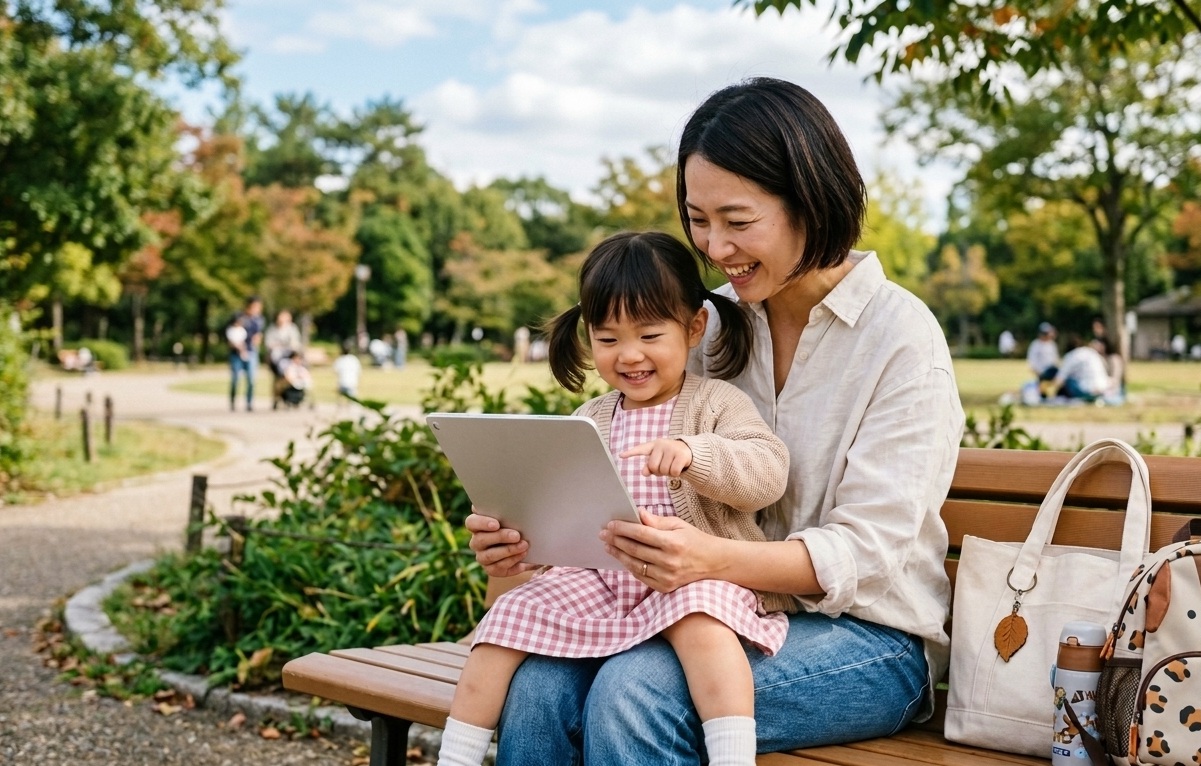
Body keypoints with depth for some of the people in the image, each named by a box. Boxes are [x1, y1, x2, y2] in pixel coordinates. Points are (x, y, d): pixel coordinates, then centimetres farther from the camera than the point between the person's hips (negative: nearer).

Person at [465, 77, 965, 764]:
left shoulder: (900, 334, -10)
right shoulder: (715, 325, 7)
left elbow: (866, 552, -17)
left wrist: (717, 560, -35)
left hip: (867, 635, -4)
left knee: (635, 692, -30)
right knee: (543, 685, -23)